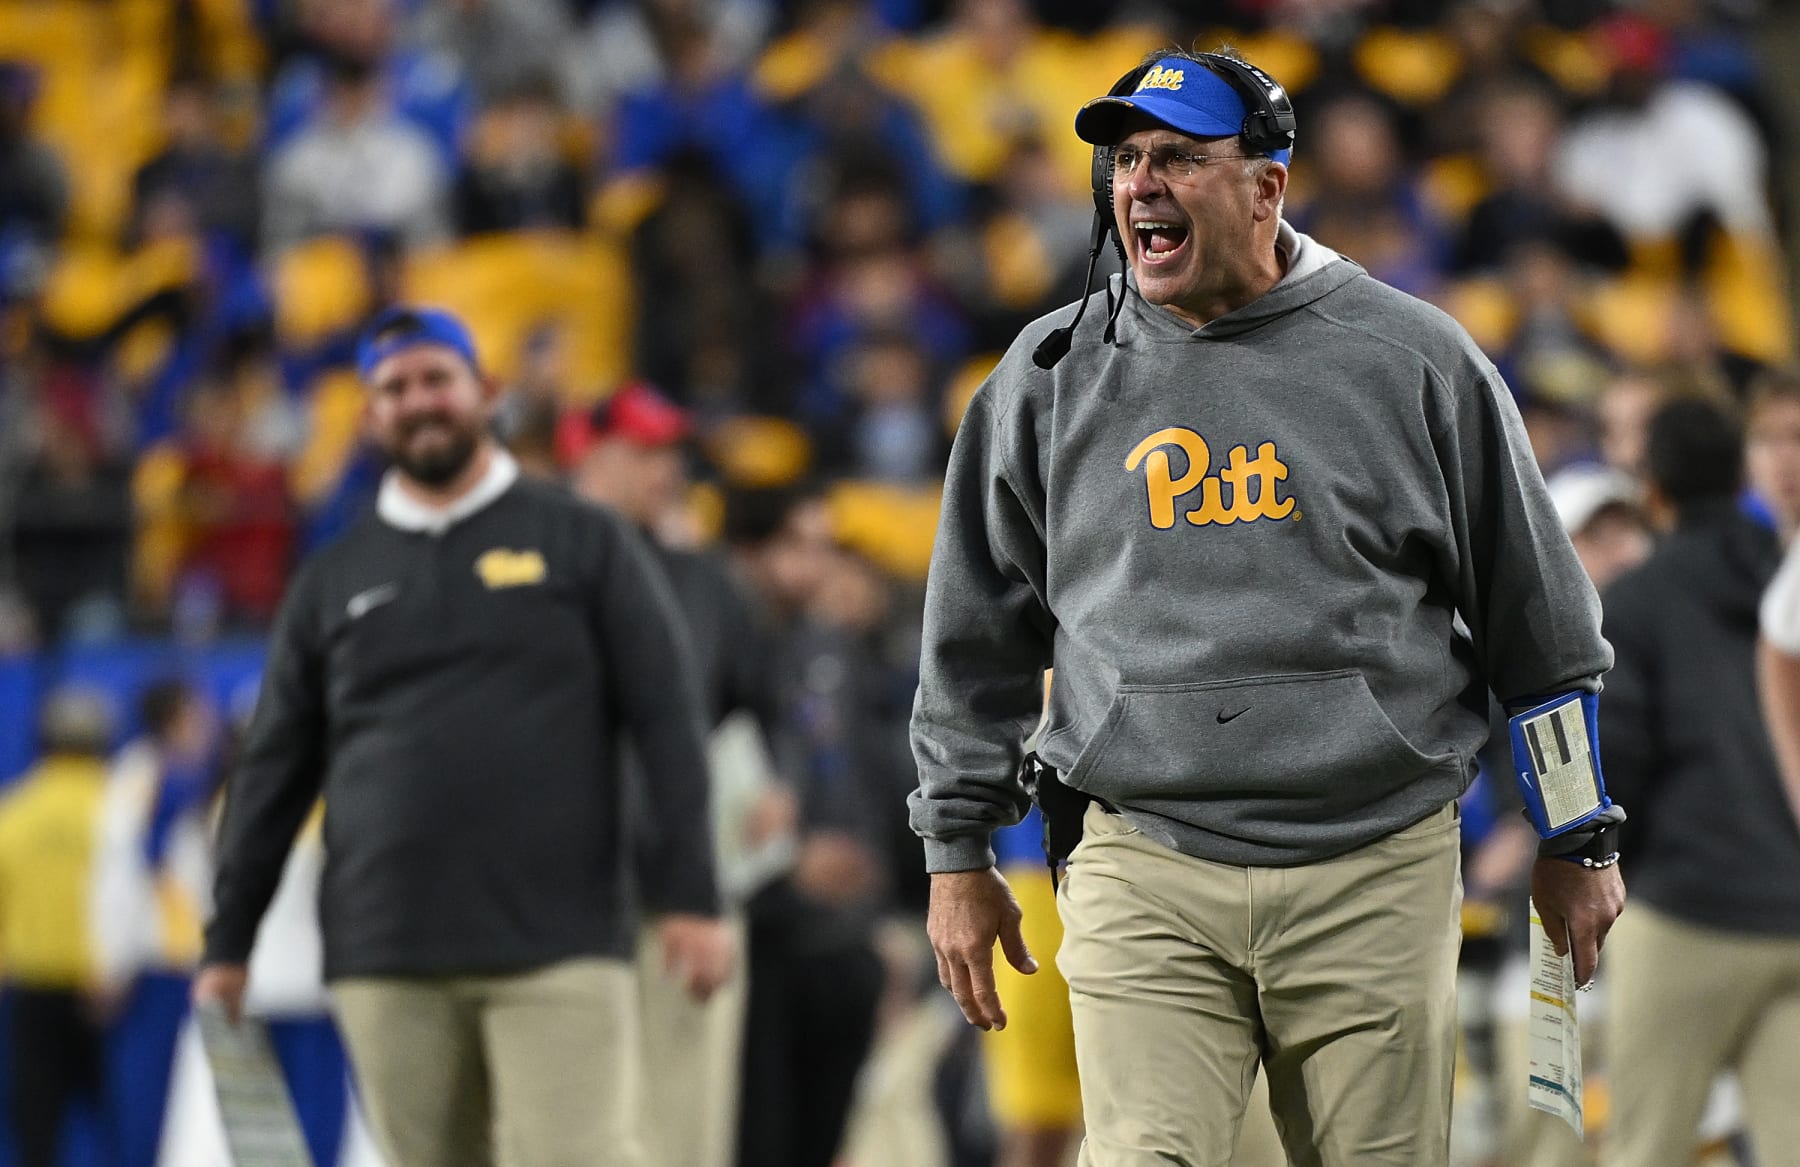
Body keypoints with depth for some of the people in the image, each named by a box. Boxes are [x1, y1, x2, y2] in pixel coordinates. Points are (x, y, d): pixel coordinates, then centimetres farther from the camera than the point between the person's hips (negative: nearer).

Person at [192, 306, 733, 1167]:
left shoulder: (584, 545, 8)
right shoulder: (333, 581, 16)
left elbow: (666, 725, 3)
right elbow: (274, 773, 17)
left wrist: (690, 897, -6)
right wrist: (227, 942, 12)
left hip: (558, 945, -3)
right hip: (384, 962, 3)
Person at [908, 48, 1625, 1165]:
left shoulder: (1411, 359, 4)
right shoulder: (1052, 378, 8)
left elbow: (1538, 615, 10)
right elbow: (979, 635, 16)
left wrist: (1578, 838, 13)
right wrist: (958, 851, 14)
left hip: (1376, 873, -1)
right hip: (1145, 879, 1)